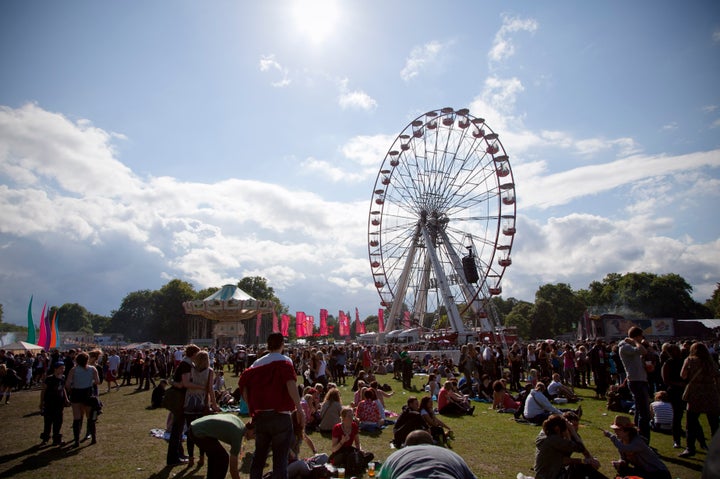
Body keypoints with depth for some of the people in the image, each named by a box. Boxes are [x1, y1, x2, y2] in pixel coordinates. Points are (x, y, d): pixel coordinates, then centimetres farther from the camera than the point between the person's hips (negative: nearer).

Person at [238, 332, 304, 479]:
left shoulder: (257, 363, 10)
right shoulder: (284, 361, -5)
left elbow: (243, 382, 5)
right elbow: (291, 384, -21)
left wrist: (251, 407, 14)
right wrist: (300, 409, -19)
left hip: (260, 416, 5)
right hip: (280, 416, -5)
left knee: (259, 456, 19)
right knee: (280, 459, 0)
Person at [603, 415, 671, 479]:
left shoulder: (638, 441, -29)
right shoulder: (621, 442, -5)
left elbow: (624, 449, -49)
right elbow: (624, 459, 2)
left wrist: (611, 435, -43)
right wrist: (620, 463, -21)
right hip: (643, 471, 8)